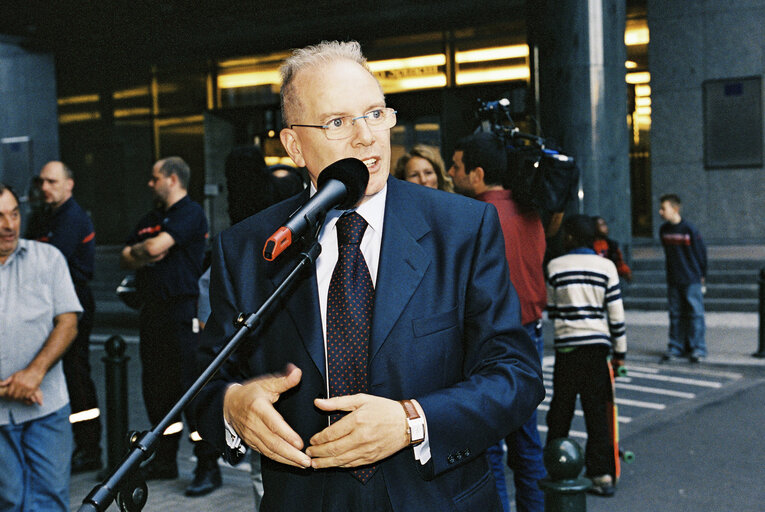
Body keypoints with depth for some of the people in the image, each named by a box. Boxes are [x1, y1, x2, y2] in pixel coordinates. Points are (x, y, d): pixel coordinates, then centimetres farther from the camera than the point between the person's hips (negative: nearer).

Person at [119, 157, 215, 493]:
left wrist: (137, 250, 2)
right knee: (156, 389, 12)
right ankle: (163, 461, 23)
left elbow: (156, 246, -18)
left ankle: (207, 465, -1)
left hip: (182, 311, -9)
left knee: (191, 388, -7)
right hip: (153, 311, 9)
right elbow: (126, 259, 13)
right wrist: (144, 255, -6)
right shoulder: (150, 219, 20)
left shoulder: (190, 213, -7)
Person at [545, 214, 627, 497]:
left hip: (566, 346, -1)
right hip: (597, 344, 1)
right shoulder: (606, 266, -1)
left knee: (560, 409, 9)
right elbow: (616, 314, 0)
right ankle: (602, 474, 3)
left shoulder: (555, 266, -2)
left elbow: (550, 310, 6)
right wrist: (620, 351, 7)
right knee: (597, 411, 4)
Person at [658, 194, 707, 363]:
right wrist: (669, 273, 14)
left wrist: (702, 276, 0)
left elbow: (701, 253, -4)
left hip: (692, 280, -5)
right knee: (676, 314, 8)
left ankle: (698, 348, 3)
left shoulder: (689, 229, -11)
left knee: (695, 312, -3)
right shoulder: (663, 230, 5)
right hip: (673, 280, 5)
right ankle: (676, 348, 14)